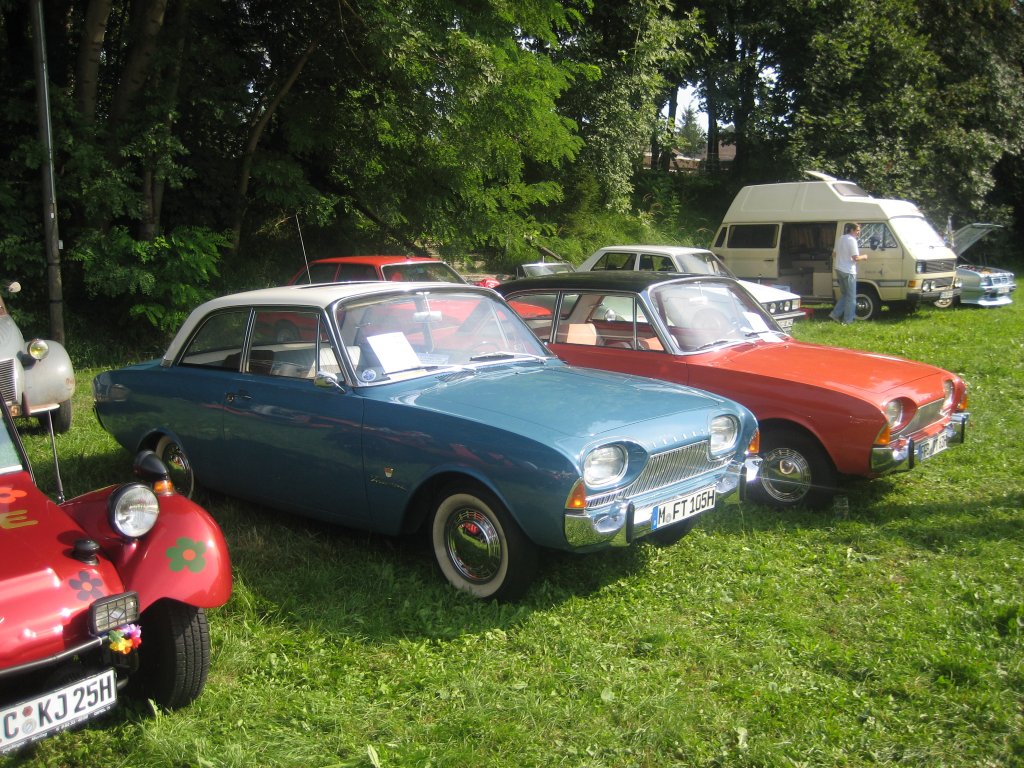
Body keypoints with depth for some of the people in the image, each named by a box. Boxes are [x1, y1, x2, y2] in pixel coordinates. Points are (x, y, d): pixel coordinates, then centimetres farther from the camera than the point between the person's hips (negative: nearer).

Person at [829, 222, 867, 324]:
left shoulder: (840, 239, 12)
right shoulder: (852, 240, -14)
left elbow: (835, 254, 20)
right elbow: (856, 258, -18)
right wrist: (864, 256, 0)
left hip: (839, 269, 8)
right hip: (848, 271, -8)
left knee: (844, 294, 19)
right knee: (851, 297, 2)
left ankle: (835, 314, 12)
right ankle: (848, 320, 3)